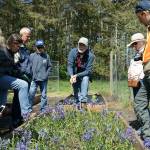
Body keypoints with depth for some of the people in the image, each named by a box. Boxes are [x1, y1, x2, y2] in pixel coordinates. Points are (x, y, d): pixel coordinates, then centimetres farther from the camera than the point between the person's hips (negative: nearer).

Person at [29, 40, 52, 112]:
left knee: (44, 95, 8)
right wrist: (32, 75, -5)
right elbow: (29, 67, 1)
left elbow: (49, 66, 8)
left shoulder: (46, 56, 3)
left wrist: (46, 74, -2)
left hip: (44, 80, 1)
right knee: (31, 94, -8)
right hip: (34, 79, -1)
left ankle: (43, 110, 18)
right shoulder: (32, 56, 0)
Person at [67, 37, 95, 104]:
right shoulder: (73, 52, -18)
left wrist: (77, 75, -33)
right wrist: (72, 76, -37)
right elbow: (69, 65, -19)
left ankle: (83, 98, -37)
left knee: (85, 79, -32)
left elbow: (88, 71, -22)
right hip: (74, 74, 2)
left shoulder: (90, 55, -23)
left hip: (84, 74, -2)